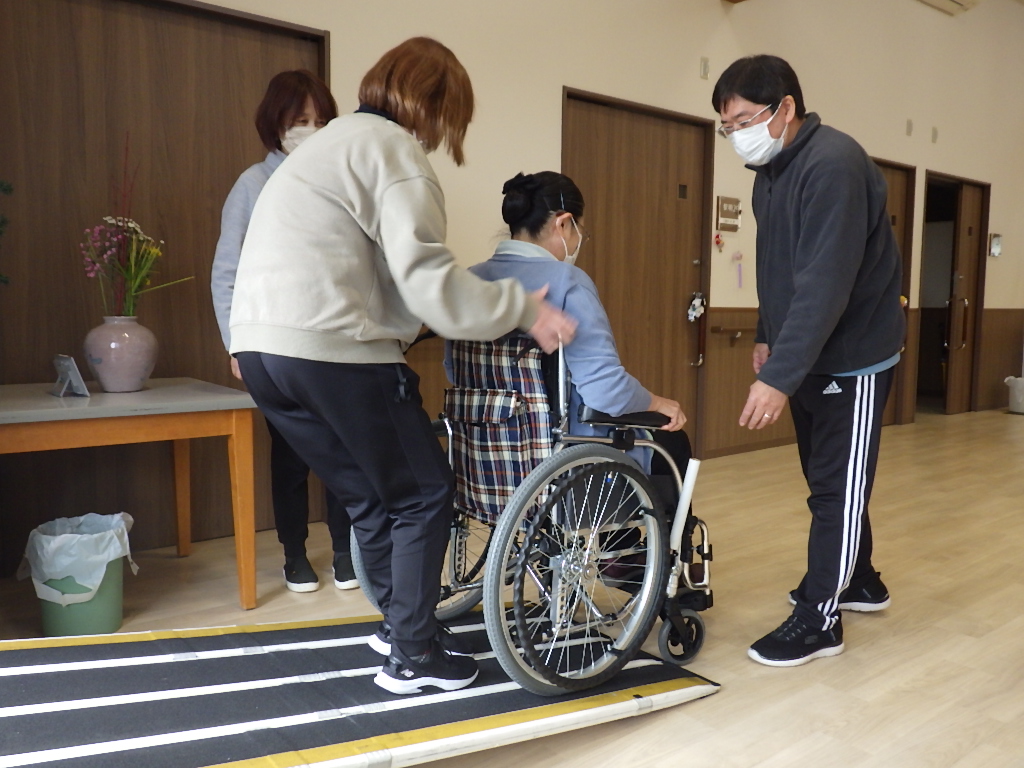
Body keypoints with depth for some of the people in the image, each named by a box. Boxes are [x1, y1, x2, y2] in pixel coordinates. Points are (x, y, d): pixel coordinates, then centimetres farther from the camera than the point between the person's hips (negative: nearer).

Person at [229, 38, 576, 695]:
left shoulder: (333, 142, 27)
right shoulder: (393, 148, -4)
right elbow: (425, 278, -15)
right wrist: (522, 309, -7)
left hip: (262, 344, 10)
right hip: (331, 349, -10)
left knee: (374, 496, 20)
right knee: (424, 494, 4)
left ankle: (402, 622, 32)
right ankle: (413, 655, 12)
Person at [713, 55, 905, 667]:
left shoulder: (834, 165, -23)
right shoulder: (771, 170, 6)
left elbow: (825, 286, -31)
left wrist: (779, 377, -33)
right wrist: (769, 337, 16)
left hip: (854, 356, -9)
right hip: (807, 354, 9)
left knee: (839, 487, 0)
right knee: (827, 480, 18)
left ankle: (821, 619, 11)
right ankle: (859, 580, 36)